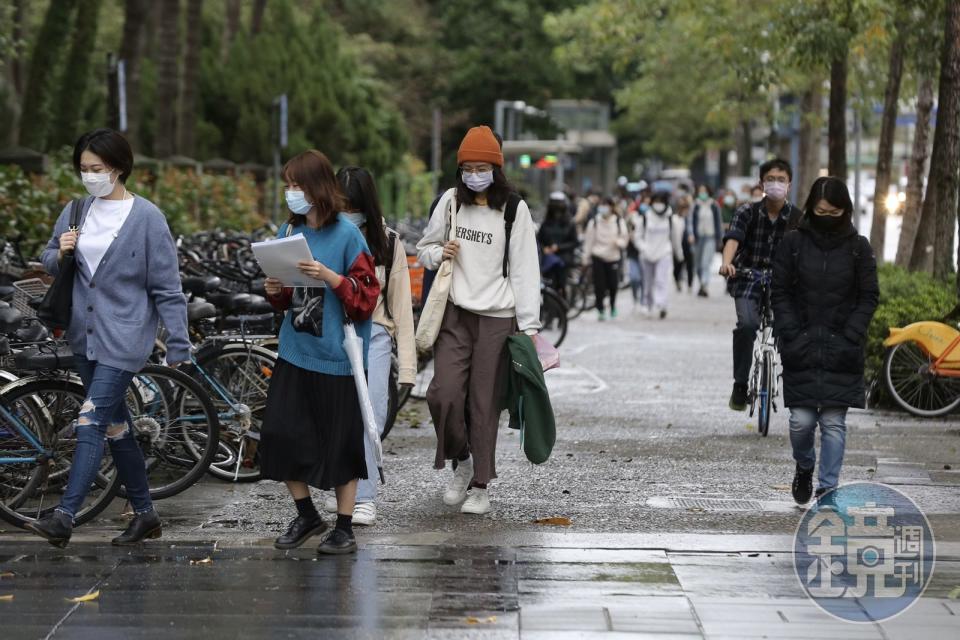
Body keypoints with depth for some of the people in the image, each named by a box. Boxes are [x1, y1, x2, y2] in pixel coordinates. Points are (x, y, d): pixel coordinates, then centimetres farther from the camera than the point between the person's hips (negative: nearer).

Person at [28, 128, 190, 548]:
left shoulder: (146, 217, -9)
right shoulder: (76, 211, 7)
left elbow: (167, 287, -8)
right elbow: (49, 262, 17)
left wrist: (178, 344, -9)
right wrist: (60, 253, -7)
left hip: (124, 339, -6)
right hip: (85, 336, 6)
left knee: (92, 423, -13)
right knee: (116, 425, 12)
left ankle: (64, 518, -17)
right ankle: (145, 515, 23)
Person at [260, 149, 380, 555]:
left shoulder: (346, 234, -9)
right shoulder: (288, 231, 9)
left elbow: (367, 294, -10)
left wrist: (329, 277, -23)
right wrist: (274, 290, -2)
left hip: (335, 354, -5)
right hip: (294, 351, 6)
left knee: (341, 441, 2)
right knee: (279, 431, -1)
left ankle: (345, 528, 16)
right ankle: (306, 515, 18)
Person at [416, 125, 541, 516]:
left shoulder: (514, 209, 0)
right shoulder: (450, 201, 8)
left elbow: (524, 270, -1)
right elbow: (425, 247, 20)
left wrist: (529, 326, -6)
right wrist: (439, 254, -4)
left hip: (497, 318, -2)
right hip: (455, 313, 2)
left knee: (484, 403, -1)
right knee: (444, 394, -11)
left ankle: (480, 486, 10)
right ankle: (461, 461, 14)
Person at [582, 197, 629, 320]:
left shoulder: (619, 222, 0)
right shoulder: (594, 222, 1)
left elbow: (624, 239, 3)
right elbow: (589, 240, 5)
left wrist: (617, 242, -19)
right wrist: (586, 257, 5)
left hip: (613, 257, 0)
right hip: (598, 257, 0)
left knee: (613, 284, 3)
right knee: (599, 285, -5)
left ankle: (613, 305, 30)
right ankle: (600, 310, 4)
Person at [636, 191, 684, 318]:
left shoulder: (672, 219, -1)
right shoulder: (646, 218, 0)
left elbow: (676, 238, 12)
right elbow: (637, 236, 8)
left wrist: (678, 252, 20)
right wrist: (644, 248, -8)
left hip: (664, 255, -2)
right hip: (648, 256, 2)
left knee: (662, 280, -19)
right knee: (648, 283, 10)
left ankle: (661, 305, -27)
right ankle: (647, 305, 28)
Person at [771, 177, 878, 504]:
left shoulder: (858, 247, 3)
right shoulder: (793, 243, 3)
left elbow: (869, 297, 5)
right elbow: (780, 292, 5)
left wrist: (850, 337, -6)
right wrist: (792, 335, -6)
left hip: (841, 351, 0)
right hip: (801, 349, 0)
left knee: (834, 423, -2)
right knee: (801, 420, -3)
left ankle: (827, 489, 5)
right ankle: (804, 468, 27)